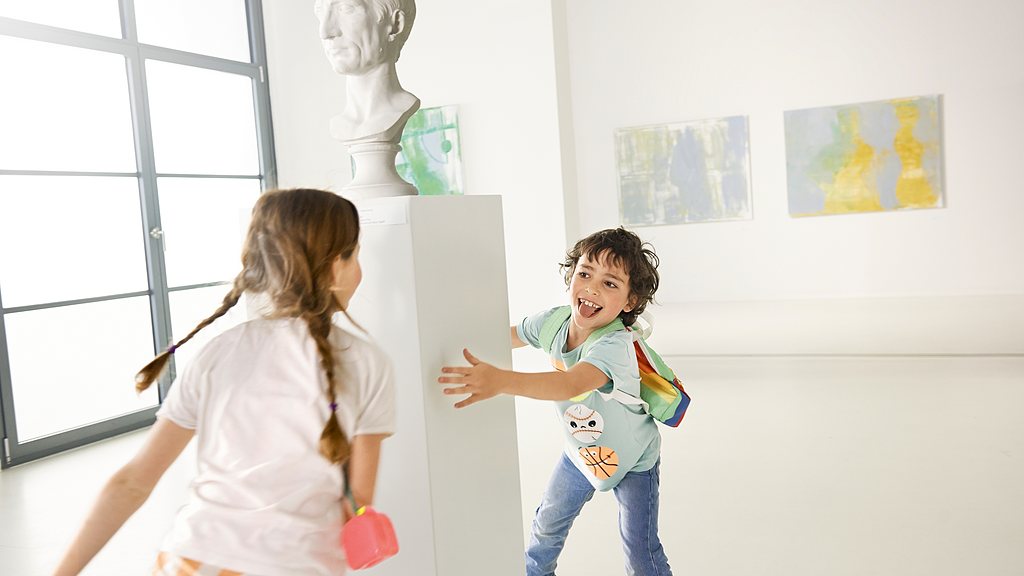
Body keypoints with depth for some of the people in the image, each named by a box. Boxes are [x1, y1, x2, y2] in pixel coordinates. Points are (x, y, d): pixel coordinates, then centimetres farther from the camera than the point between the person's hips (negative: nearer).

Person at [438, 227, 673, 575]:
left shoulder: (615, 346, -40)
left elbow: (569, 385, -59)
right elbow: (508, 337, 1)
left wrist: (501, 381, -72)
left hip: (631, 461, -6)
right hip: (579, 451, 6)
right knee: (548, 523, 22)